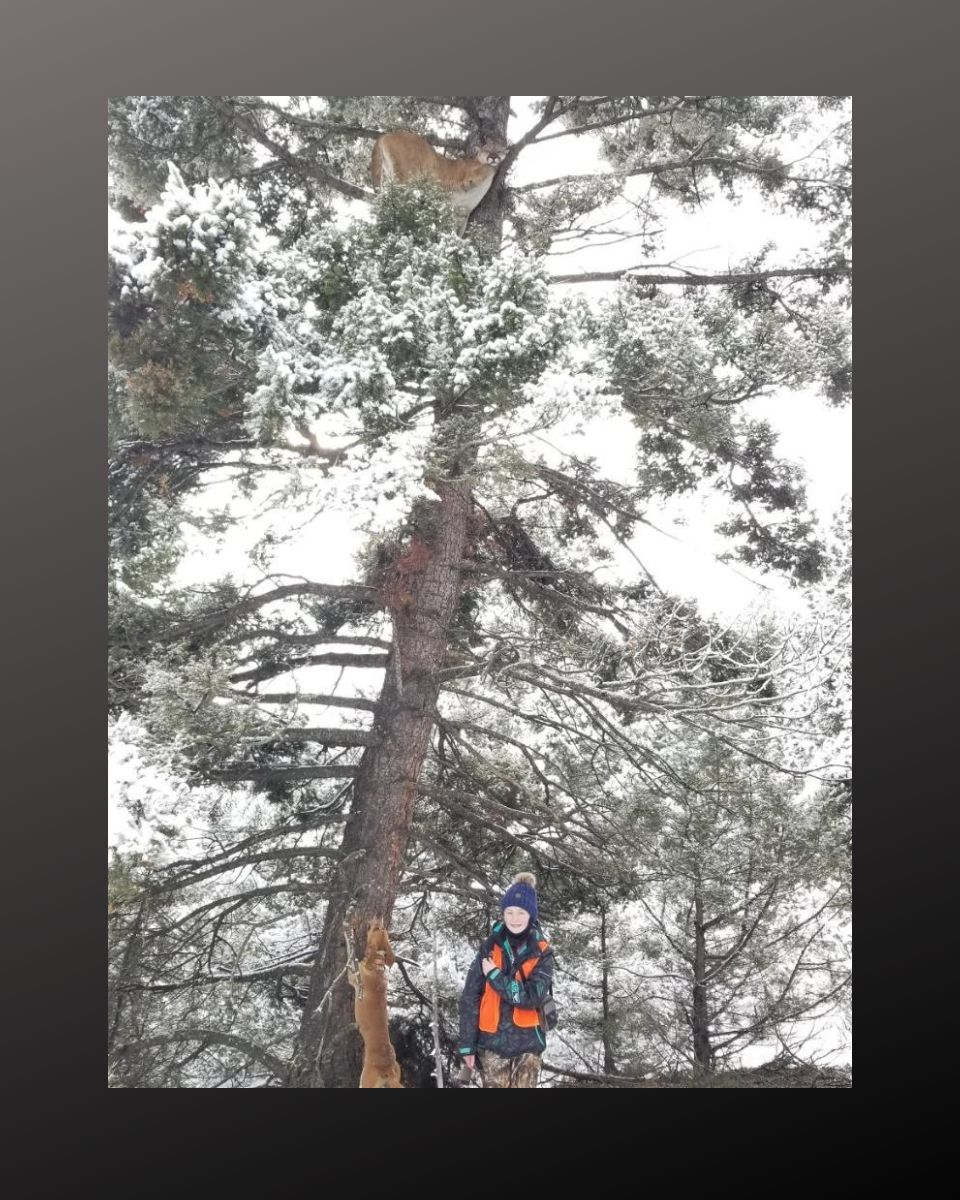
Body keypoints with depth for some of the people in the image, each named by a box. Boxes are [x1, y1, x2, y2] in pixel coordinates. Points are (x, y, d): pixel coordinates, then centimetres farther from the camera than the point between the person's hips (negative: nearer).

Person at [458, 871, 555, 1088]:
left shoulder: (542, 953, -2)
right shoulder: (489, 948, -1)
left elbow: (532, 997, -15)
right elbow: (470, 998, 0)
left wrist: (494, 976, -14)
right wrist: (467, 1044, -2)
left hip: (527, 1042, 0)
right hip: (493, 1041, 0)